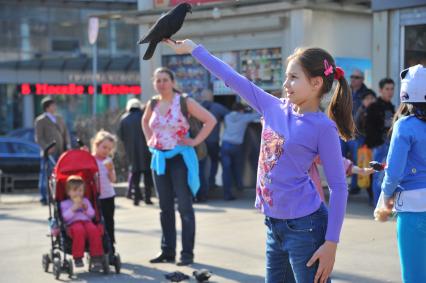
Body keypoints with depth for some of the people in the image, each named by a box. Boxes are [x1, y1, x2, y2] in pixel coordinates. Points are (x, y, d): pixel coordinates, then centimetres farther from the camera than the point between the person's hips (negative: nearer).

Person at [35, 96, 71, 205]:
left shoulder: (59, 119, 19)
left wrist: (68, 145, 6)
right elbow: (38, 138, -5)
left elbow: (65, 133, 22)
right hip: (48, 153, -6)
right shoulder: (40, 120, 0)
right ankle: (44, 197, 1)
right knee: (46, 175, -5)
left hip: (60, 152, 6)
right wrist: (47, 148, -19)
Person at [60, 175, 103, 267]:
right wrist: (73, 208, -11)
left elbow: (92, 214, 17)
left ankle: (96, 256, -26)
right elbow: (65, 217, -1)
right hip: (73, 223, -3)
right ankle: (77, 257, -34)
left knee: (94, 230, -32)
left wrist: (87, 208, -1)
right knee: (79, 230, -39)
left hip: (87, 221, 3)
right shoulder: (64, 203, 15)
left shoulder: (85, 201, 26)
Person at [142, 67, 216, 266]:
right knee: (165, 207, 9)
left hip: (180, 158, -5)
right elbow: (145, 121, 29)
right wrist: (149, 139, 13)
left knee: (184, 207, -4)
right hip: (159, 159, 5)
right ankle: (167, 251, 17)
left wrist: (195, 141, -12)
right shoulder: (152, 104, 7)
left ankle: (187, 253, 0)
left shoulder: (184, 102, -7)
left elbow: (210, 120, -8)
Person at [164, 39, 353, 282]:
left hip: (305, 226, -7)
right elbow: (234, 79, 10)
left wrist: (331, 243, -15)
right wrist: (193, 49, 15)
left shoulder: (323, 127, -11)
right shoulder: (275, 108, 5)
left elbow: (338, 187, -11)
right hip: (274, 225, 7)